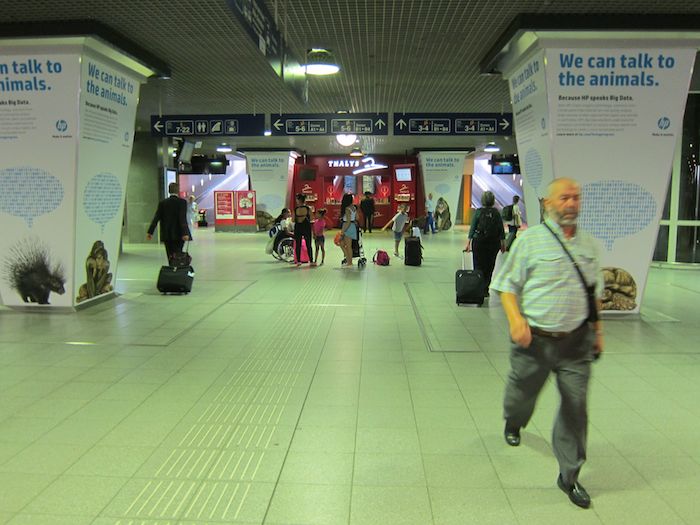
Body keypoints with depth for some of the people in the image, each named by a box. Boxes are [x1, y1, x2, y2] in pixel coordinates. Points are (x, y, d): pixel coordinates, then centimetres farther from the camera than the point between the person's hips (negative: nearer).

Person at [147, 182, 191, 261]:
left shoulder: (162, 203, 4)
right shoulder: (182, 202, -6)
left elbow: (156, 218, -2)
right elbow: (183, 218, -17)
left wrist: (150, 232, -3)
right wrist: (185, 233, -22)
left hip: (166, 234, 4)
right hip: (178, 234, -4)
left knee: (171, 257, 9)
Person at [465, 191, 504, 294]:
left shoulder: (478, 212, -4)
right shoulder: (496, 212, 0)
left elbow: (472, 228, -6)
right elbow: (501, 230, 1)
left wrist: (468, 243, -4)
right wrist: (503, 243, 8)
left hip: (479, 242, -1)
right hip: (494, 243, 1)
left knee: (478, 266, 6)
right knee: (489, 267, 9)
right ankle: (485, 290, 7)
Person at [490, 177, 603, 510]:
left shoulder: (588, 245, 9)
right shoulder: (530, 239, -6)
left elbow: (594, 292, 19)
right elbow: (507, 284, -6)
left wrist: (597, 329, 16)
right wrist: (515, 319, -19)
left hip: (576, 342, 3)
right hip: (535, 340, -3)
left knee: (576, 406, 3)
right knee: (522, 393, 16)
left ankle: (569, 476, 19)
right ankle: (513, 424, 53)